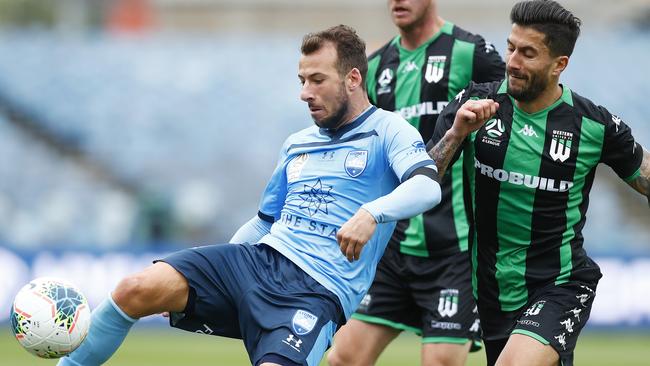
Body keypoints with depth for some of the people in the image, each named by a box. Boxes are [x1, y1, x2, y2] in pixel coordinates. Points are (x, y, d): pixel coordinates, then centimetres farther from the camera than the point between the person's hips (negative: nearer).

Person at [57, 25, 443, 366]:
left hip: (317, 292, -6)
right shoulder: (297, 144, 22)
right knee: (136, 290, -15)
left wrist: (370, 213, -37)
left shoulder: (386, 131, 1)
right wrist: (210, 274, 24)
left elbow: (427, 187, -19)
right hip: (259, 258, 6)